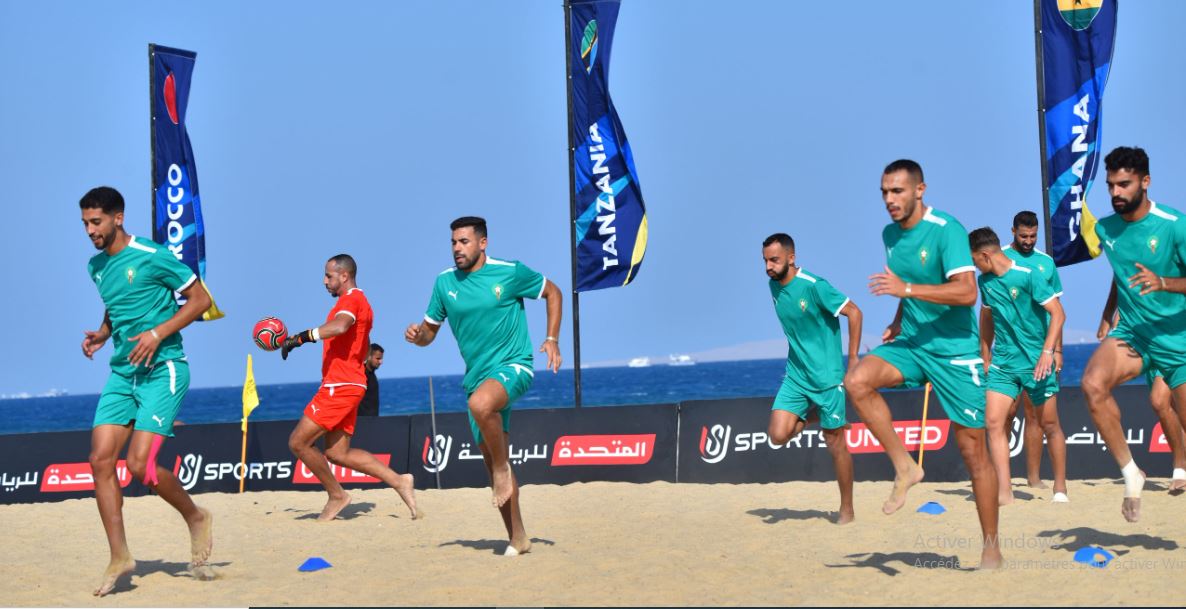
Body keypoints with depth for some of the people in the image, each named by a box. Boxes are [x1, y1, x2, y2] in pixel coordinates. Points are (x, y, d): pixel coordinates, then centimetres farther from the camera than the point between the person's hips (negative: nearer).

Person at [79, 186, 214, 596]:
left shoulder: (152, 257, -11)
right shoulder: (96, 266, 11)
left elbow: (200, 299, -8)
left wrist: (158, 333, -17)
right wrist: (102, 333, 7)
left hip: (163, 370, -7)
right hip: (122, 373, 7)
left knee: (140, 465, -15)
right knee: (101, 460, -5)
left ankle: (196, 518, 12)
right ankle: (119, 557, 4)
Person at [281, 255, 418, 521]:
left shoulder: (351, 299, -10)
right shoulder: (358, 301, 22)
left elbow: (340, 325, -33)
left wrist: (300, 338, -35)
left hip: (339, 386, -10)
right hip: (346, 386, 10)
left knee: (298, 442, -7)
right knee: (337, 453, 8)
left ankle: (337, 495, 2)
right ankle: (398, 481, 5)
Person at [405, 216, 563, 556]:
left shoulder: (510, 272, -7)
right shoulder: (444, 282, 5)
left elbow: (553, 293, 8)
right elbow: (429, 332, 13)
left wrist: (552, 339, -3)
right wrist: (417, 335, -12)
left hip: (513, 366, -6)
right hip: (477, 377, 6)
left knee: (480, 403, -39)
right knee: (491, 460, 6)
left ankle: (503, 469, -16)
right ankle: (518, 539, 16)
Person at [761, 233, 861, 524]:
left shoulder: (813, 286, -19)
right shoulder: (774, 286, 3)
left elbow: (854, 313, -16)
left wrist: (853, 359, -16)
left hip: (827, 376, -6)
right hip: (796, 376, 6)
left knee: (835, 443, 3)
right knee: (778, 435, -11)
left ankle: (846, 510, 17)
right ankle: (811, 415, 19)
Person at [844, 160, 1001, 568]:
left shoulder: (946, 230, -16)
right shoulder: (890, 234, 7)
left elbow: (967, 291, -27)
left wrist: (907, 289, -32)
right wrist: (899, 322, 12)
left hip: (955, 350, -6)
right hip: (912, 343, 6)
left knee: (973, 450, -1)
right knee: (857, 380, -23)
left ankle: (991, 546, 10)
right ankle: (905, 467, -9)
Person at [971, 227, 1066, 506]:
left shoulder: (1028, 276, -15)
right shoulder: (985, 281, 5)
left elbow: (1058, 313, -16)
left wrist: (1048, 352, -25)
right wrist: (985, 357, 21)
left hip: (1036, 362, -5)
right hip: (1002, 362, 5)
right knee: (993, 422, -9)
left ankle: (1060, 488, 19)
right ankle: (1004, 491, -9)